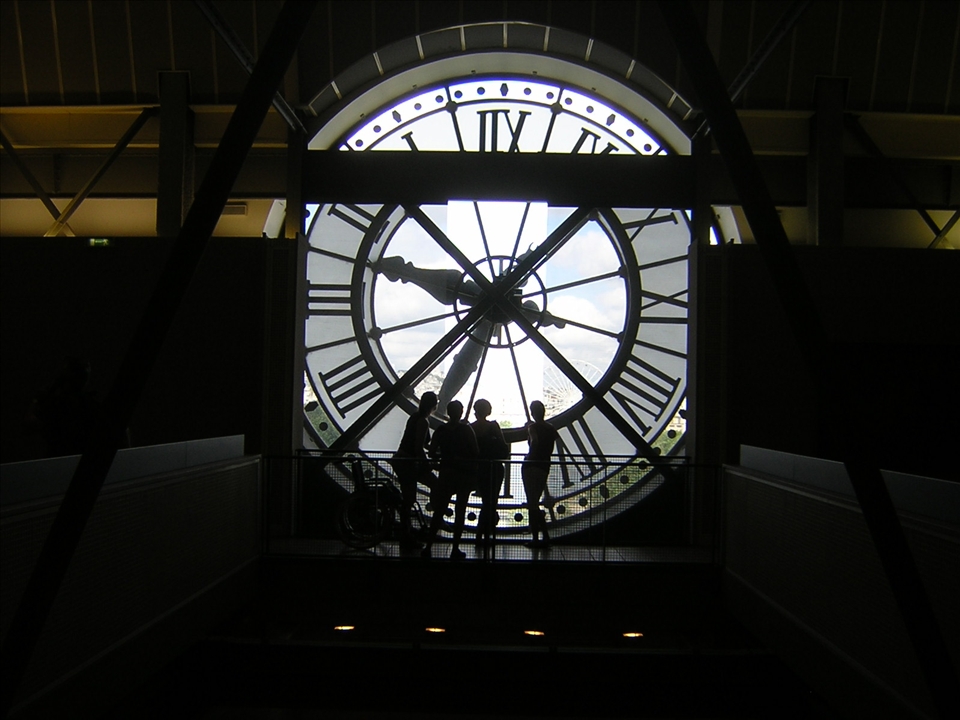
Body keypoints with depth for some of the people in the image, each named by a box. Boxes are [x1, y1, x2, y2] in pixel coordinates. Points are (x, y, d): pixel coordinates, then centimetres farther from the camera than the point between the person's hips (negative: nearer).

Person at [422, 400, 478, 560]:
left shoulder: (441, 430, 1)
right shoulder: (466, 429, -7)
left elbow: (432, 453, 1)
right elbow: (475, 452, -8)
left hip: (446, 473, 2)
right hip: (464, 473, -2)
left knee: (439, 511, 8)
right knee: (460, 511, 4)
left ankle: (428, 547, 5)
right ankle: (455, 549, 4)